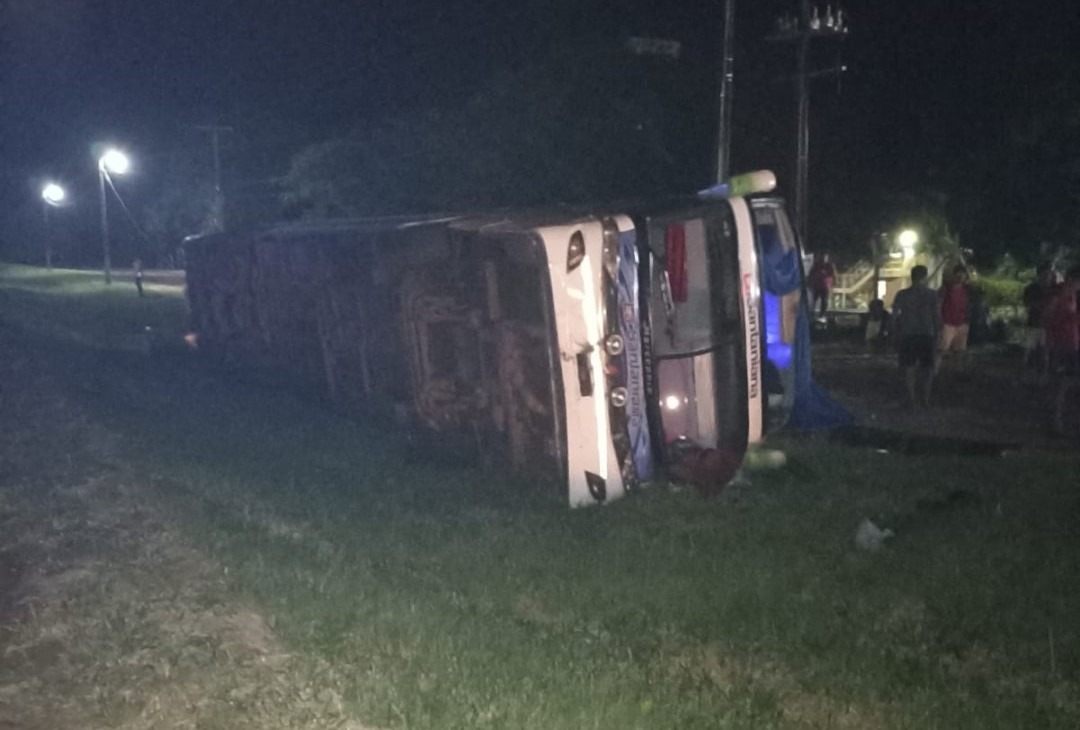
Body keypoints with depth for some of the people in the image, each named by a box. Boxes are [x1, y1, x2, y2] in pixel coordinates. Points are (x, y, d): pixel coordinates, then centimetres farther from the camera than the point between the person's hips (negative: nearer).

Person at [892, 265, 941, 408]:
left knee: (909, 367, 8)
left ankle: (912, 398, 5)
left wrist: (896, 332, 8)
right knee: (928, 366, 12)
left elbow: (894, 316, -2)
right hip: (926, 334, 0)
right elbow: (937, 315, -2)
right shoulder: (931, 294, -3)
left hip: (907, 335, 0)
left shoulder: (901, 295, -1)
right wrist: (937, 332, 9)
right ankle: (926, 397, 8)